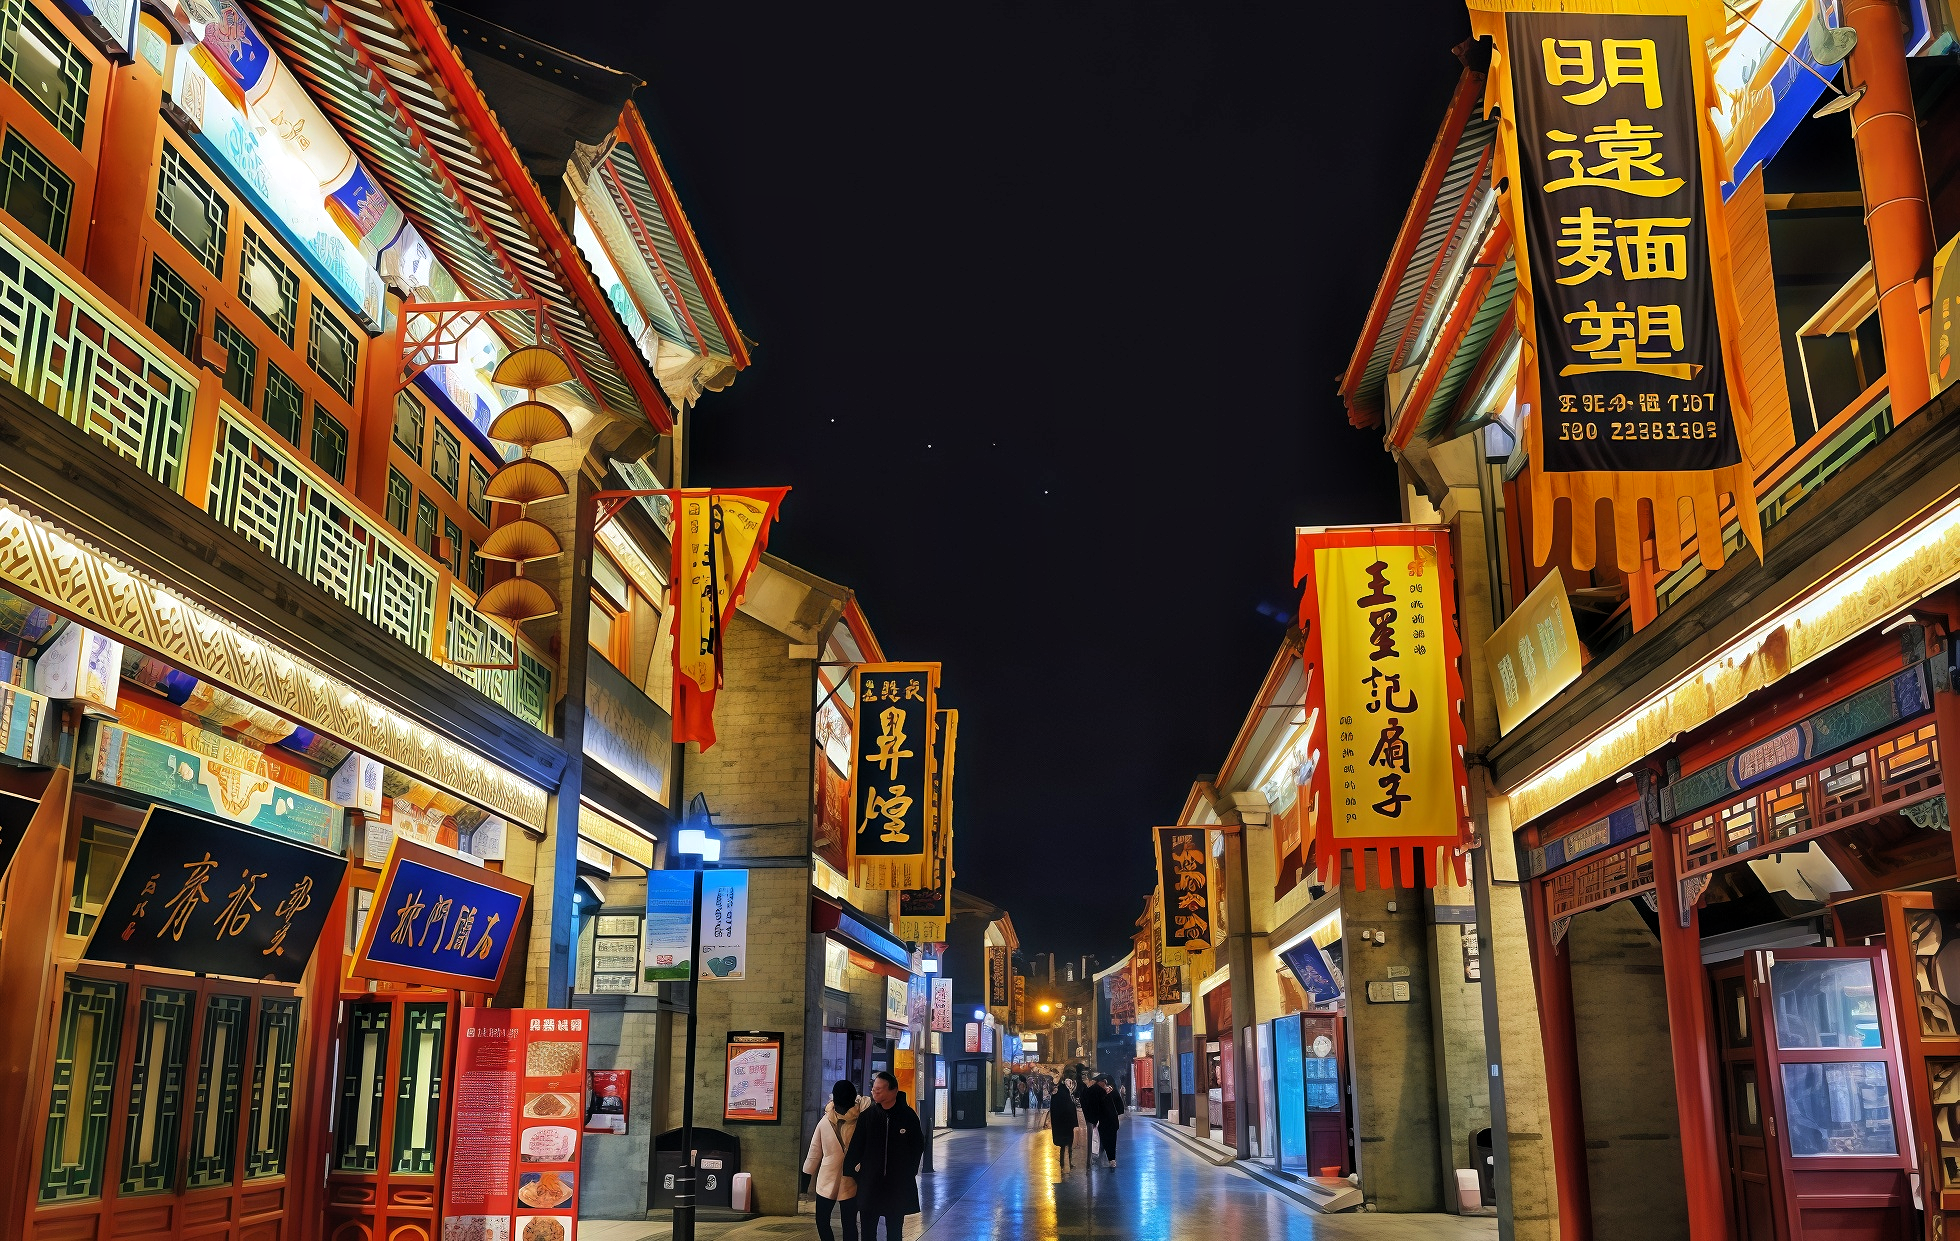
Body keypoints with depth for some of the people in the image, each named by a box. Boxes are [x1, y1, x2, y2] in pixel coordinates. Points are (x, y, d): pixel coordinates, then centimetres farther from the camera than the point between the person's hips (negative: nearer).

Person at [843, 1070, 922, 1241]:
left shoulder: (908, 1116, -5)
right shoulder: (867, 1116, -3)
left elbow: (918, 1145, 5)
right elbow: (856, 1146, -4)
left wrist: (909, 1170, 3)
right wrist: (852, 1171, -12)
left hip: (898, 1186, -1)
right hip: (870, 1184, 1)